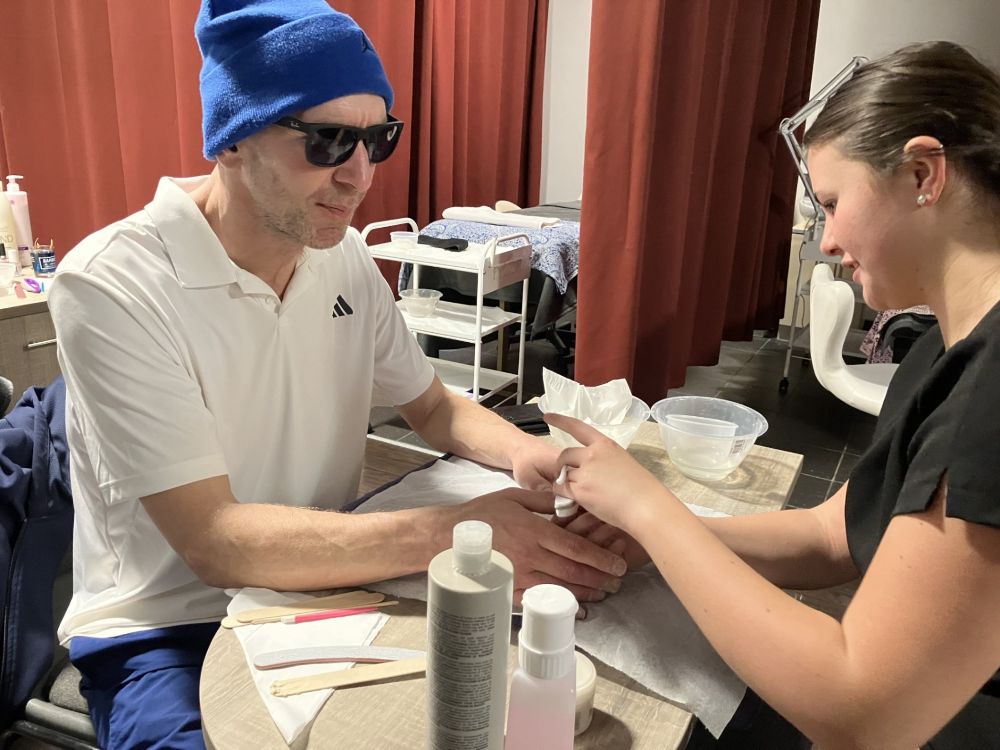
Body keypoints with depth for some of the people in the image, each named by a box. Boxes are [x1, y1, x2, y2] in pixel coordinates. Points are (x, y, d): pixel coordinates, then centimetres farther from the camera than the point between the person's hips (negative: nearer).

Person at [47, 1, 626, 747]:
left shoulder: (347, 256, -3)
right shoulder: (112, 286, -21)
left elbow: (433, 406, 7)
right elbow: (216, 542, -25)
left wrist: (520, 451, -14)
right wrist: (450, 533, -34)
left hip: (323, 589, 5)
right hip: (166, 629, -4)